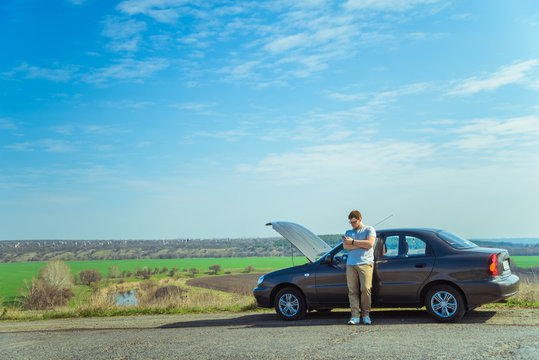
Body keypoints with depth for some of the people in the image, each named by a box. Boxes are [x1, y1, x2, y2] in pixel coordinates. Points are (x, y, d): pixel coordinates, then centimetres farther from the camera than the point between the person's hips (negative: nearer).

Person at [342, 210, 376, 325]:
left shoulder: (369, 230, 11)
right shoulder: (349, 232, 22)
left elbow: (370, 244, -7)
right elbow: (345, 246, 4)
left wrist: (353, 242, -2)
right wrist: (362, 245, -5)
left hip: (365, 263, -3)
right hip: (351, 264, 3)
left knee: (365, 289, -12)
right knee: (352, 291, -5)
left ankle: (366, 314, 0)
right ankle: (355, 316, -5)